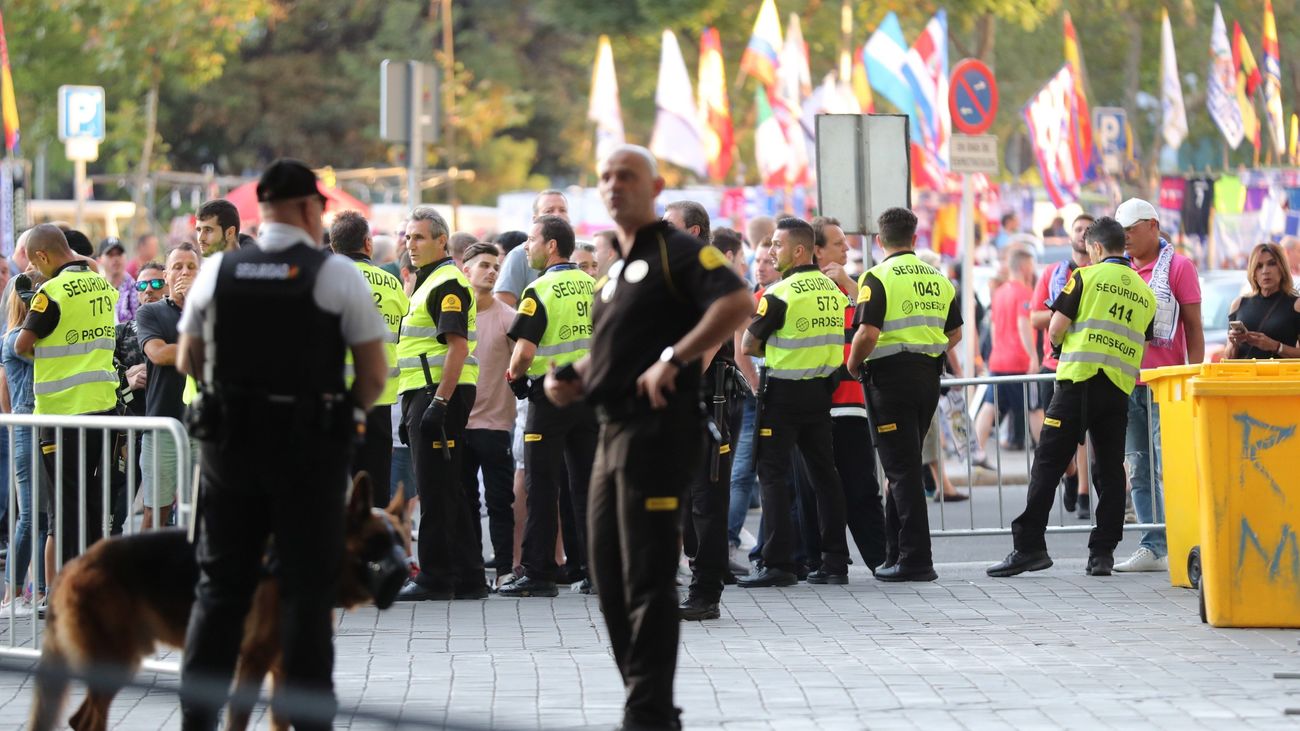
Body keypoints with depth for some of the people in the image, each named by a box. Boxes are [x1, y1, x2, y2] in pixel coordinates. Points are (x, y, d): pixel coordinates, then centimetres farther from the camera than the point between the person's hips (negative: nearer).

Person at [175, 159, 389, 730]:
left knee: (220, 584, 11)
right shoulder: (337, 275, -7)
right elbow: (375, 373, -8)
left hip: (230, 443, 3)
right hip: (311, 448, -3)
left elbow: (188, 361, 10)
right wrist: (349, 413, 10)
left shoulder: (217, 271, 2)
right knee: (307, 590, 5)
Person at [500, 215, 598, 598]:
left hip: (551, 396, -6)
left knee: (541, 487, -1)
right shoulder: (594, 287, 7)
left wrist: (515, 373, 0)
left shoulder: (540, 291, -12)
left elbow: (524, 351, -19)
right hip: (592, 391, 6)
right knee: (587, 483, 10)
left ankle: (539, 573, -1)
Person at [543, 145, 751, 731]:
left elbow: (738, 303, -23)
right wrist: (572, 380, 12)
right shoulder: (617, 268, 21)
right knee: (609, 573, 11)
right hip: (614, 430, 10)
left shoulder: (678, 252, -7)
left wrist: (675, 359, -28)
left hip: (658, 427, -10)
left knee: (647, 576, -9)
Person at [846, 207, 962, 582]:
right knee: (905, 467, 16)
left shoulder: (878, 277, -10)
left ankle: (916, 559, -8)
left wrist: (853, 365, -4)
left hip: (891, 376, -6)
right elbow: (954, 334, 14)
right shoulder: (938, 279, 10)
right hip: (929, 376, 6)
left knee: (902, 470, -5)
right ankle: (896, 553, 20)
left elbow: (868, 333, -20)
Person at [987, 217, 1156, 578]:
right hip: (1120, 388, 5)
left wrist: (1060, 346, 16)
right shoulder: (1145, 293, 14)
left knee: (1048, 464, -3)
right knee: (1110, 469, 8)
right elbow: (1143, 343, 15)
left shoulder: (1087, 277, -2)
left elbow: (1056, 328, -5)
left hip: (1079, 382, -5)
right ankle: (1103, 552, 4)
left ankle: (1029, 545, -7)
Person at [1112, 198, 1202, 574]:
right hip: (1126, 384, 6)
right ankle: (1152, 547, 7)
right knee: (1139, 471, 4)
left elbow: (1193, 327, -1)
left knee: (1168, 469, -8)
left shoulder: (1177, 266, -1)